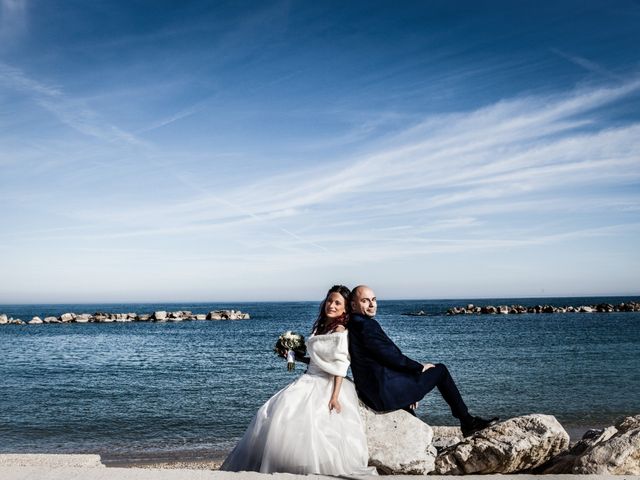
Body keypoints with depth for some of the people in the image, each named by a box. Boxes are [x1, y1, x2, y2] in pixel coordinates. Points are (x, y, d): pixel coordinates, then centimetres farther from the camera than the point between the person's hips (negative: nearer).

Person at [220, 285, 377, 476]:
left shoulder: (340, 331, -10)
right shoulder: (320, 326, 15)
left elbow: (341, 366, -17)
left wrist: (335, 396, -23)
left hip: (326, 387, -8)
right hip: (309, 381, 8)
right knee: (272, 412, -3)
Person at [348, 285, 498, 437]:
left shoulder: (353, 325, 11)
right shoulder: (368, 325, -19)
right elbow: (391, 356, -18)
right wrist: (420, 367, -3)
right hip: (387, 392, -10)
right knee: (440, 370, 3)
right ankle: (467, 422, 14)